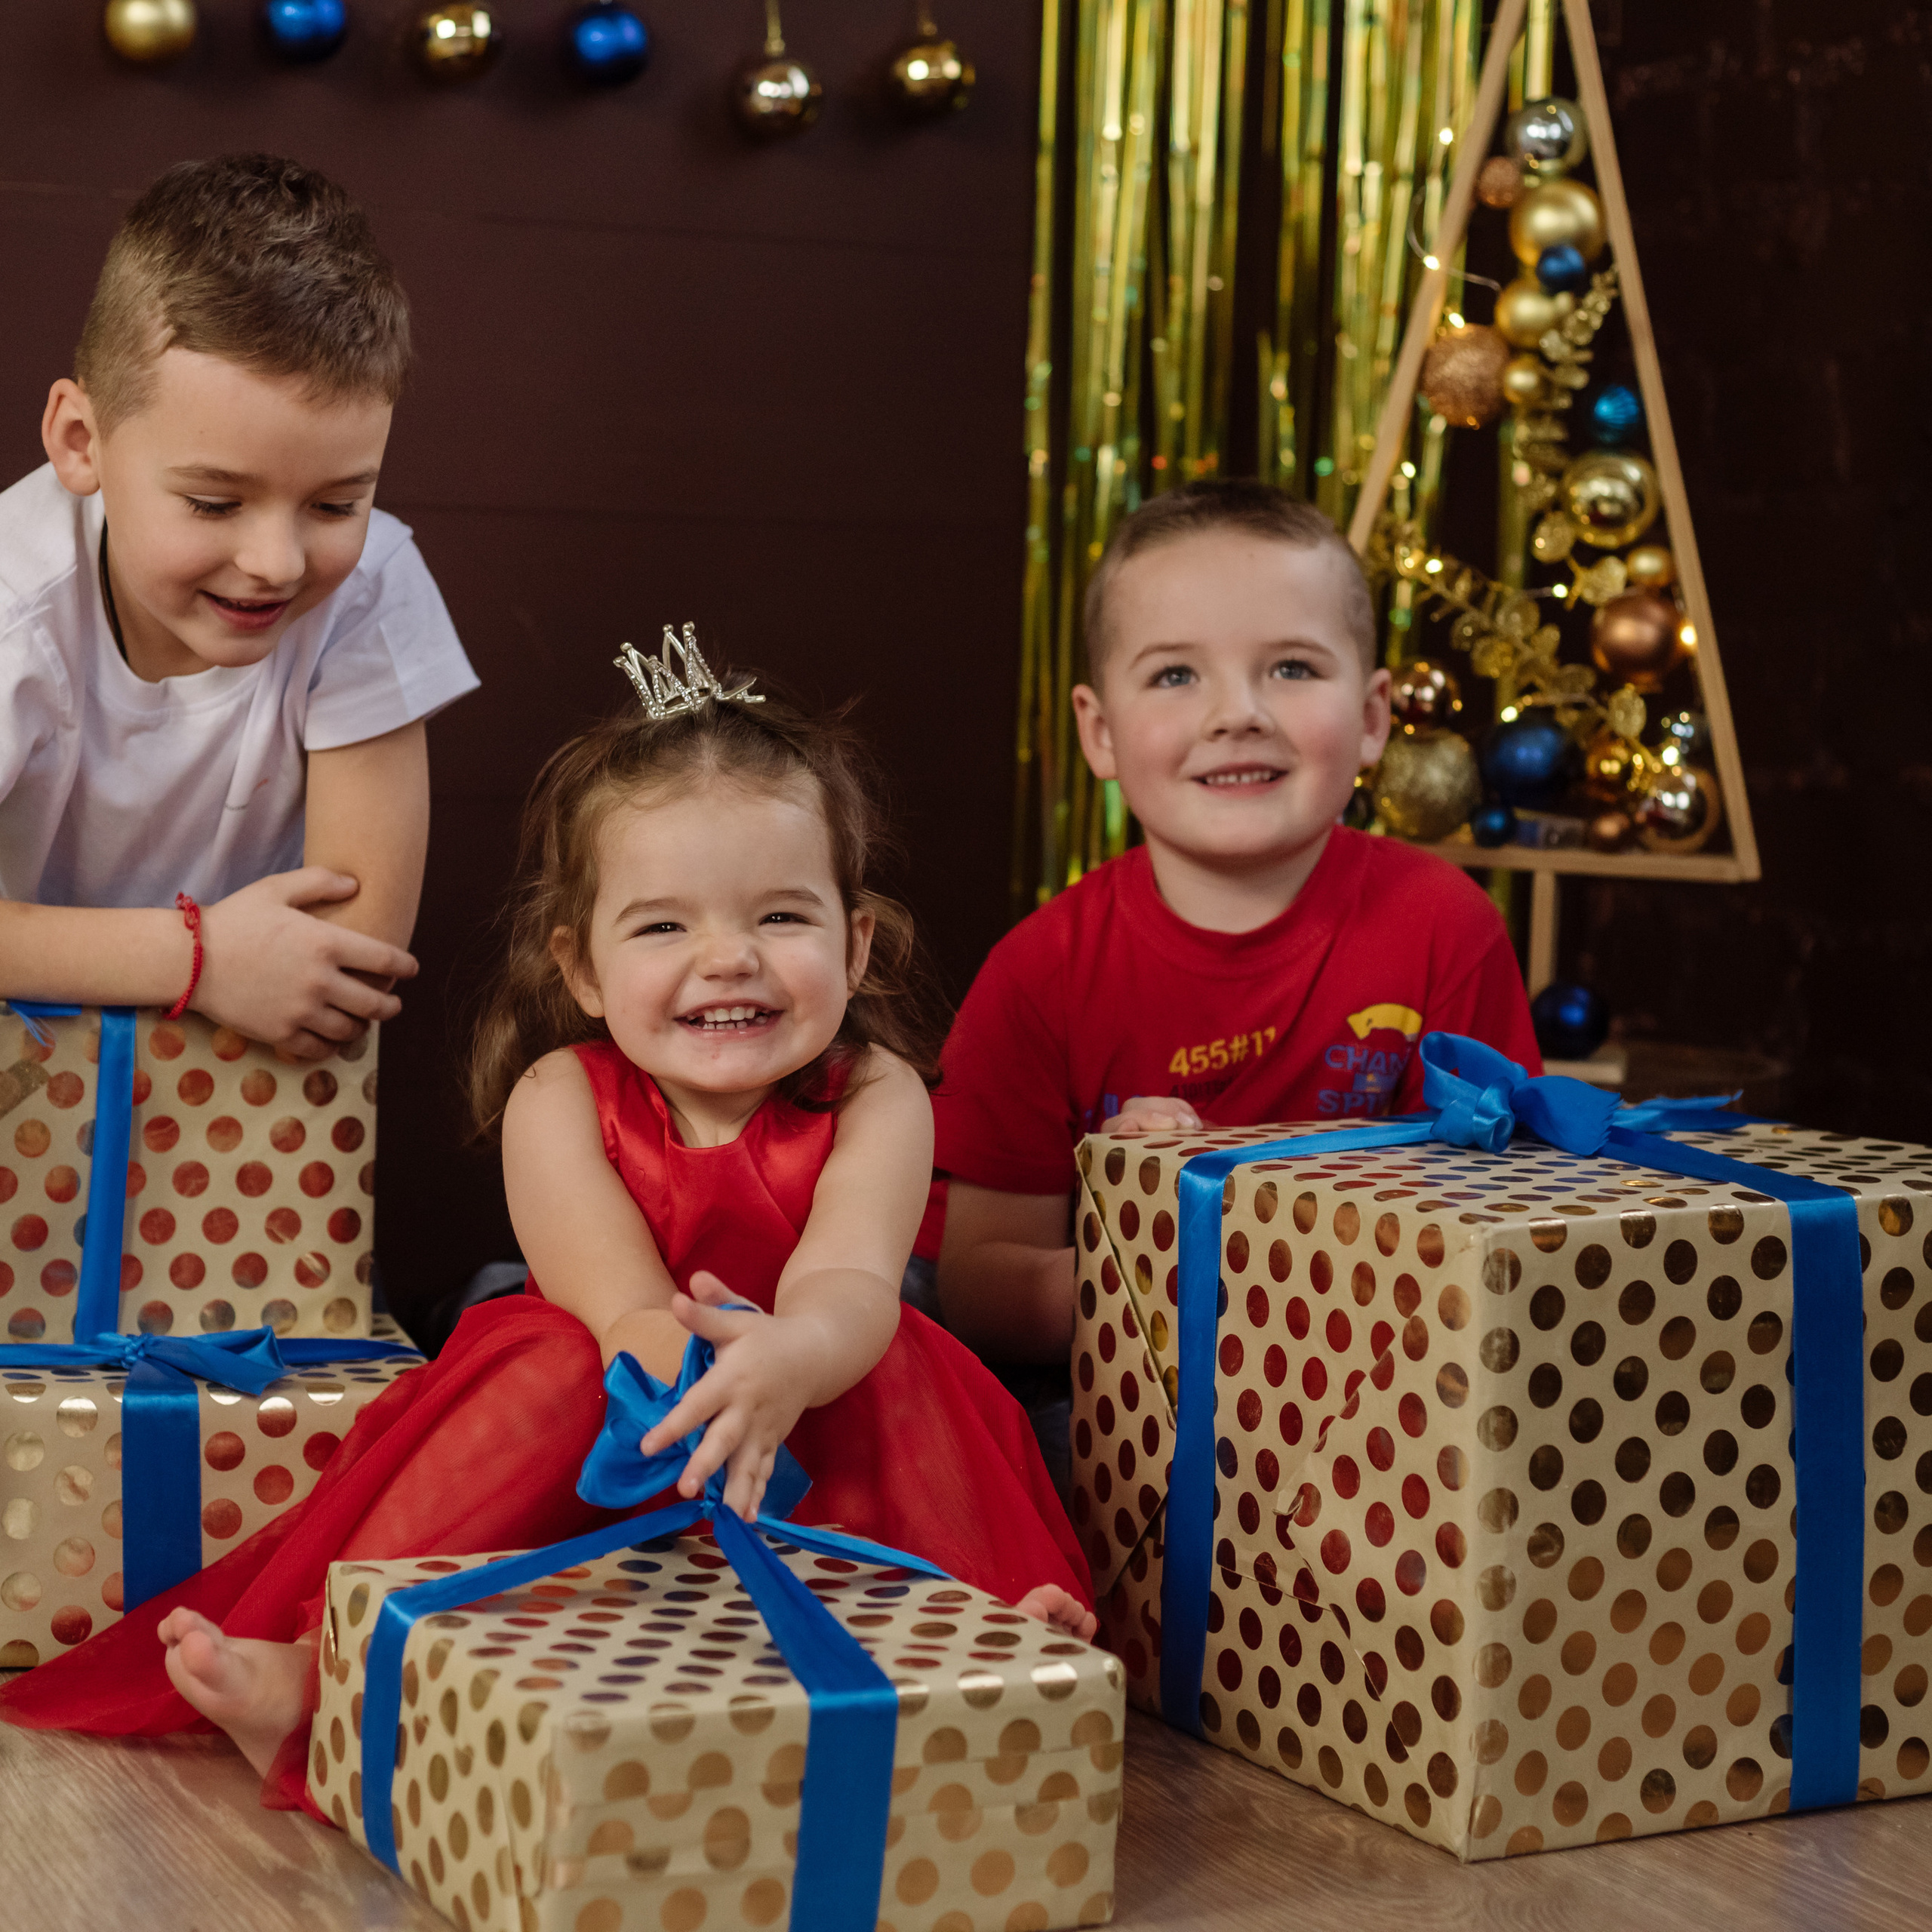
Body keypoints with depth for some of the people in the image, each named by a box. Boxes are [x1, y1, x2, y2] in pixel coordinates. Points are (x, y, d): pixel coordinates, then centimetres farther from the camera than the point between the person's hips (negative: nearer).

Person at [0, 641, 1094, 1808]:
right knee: (556, 1362, -29)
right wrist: (687, 1370, -46)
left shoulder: (876, 1099, -5)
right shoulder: (562, 1098, -4)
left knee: (899, 1366, -26)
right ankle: (332, 1668, -34)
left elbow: (851, 1282, -25)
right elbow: (621, 1299, -20)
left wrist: (788, 1362, -51)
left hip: (820, 1461, 0)